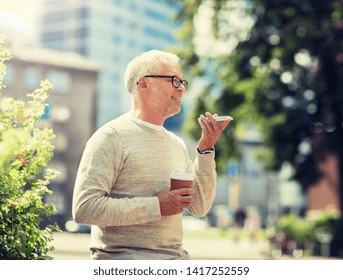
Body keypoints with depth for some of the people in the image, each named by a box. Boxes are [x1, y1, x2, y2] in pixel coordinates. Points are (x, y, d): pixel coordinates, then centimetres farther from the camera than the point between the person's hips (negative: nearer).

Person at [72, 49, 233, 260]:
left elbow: (199, 207, 11)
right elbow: (84, 208, -15)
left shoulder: (177, 144, 15)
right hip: (124, 256, -7)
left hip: (176, 257, 7)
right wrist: (156, 206, -16)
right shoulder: (112, 137, -6)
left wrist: (206, 149, 1)